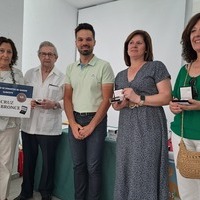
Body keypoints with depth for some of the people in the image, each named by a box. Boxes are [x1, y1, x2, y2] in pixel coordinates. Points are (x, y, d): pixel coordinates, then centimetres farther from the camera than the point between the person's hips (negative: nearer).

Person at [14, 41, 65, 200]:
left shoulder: (62, 77, -1)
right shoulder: (29, 74, 9)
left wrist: (54, 104, -19)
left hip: (50, 128, -3)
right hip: (29, 125, 4)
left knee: (48, 162, 9)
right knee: (28, 160, 16)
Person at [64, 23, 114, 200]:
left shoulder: (104, 66, -5)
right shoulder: (70, 68, 9)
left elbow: (107, 99, -9)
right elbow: (67, 98, 7)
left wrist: (91, 126, -11)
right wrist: (74, 124, -4)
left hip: (96, 121, -4)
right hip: (75, 121, 4)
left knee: (93, 167, 3)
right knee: (78, 165, 13)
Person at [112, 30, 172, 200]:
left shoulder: (156, 67, 1)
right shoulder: (120, 75, 17)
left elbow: (166, 97, -8)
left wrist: (139, 99, -16)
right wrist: (119, 104, -3)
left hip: (149, 127, -5)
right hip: (126, 129, 6)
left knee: (146, 173, -3)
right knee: (126, 173, 9)